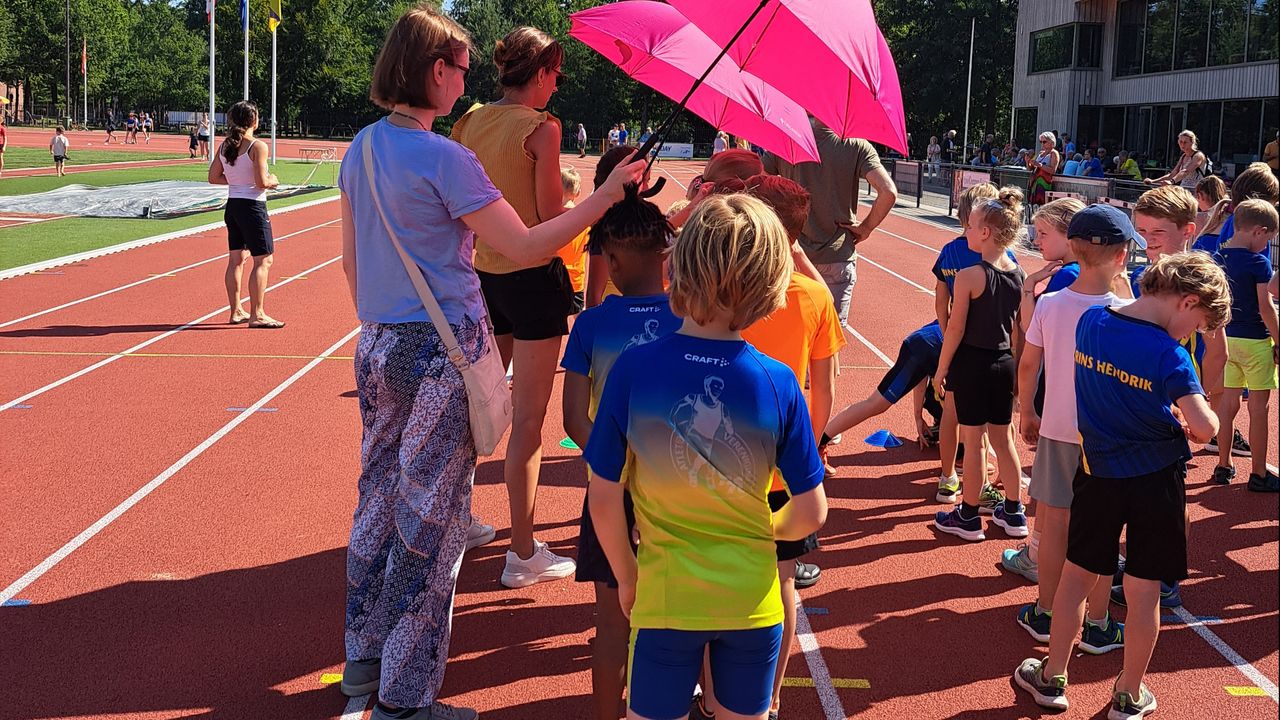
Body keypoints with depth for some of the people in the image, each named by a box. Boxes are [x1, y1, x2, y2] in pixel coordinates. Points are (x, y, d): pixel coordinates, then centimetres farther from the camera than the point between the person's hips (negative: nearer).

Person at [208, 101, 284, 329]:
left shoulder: (225, 146, 6)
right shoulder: (258, 146, -15)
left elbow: (214, 177, 8)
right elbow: (261, 182, -20)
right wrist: (273, 181, 1)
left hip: (232, 206, 8)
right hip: (253, 207, -8)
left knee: (236, 259, 14)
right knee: (263, 260, -1)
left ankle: (236, 311, 21)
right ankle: (256, 315, -1)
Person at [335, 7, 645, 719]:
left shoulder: (361, 151, 7)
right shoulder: (444, 159, -17)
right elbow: (526, 247, -16)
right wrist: (605, 196, -9)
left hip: (378, 347, 8)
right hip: (441, 352, -8)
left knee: (380, 496, 19)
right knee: (431, 515, 2)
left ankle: (363, 658, 32)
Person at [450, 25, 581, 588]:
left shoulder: (469, 123, 5)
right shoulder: (541, 128, -13)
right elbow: (552, 216, -14)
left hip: (482, 274, 7)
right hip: (532, 277, -7)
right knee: (528, 419, -1)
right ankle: (523, 555, 6)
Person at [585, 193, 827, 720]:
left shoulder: (632, 369, -17)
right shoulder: (778, 383, -15)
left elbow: (604, 499, -10)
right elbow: (811, 513, -8)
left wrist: (626, 576, 6)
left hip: (665, 597, -1)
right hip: (752, 598, 1)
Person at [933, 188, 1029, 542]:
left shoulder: (969, 276, -17)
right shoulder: (1019, 275, 0)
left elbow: (955, 330, -14)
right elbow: (1019, 330, 7)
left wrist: (941, 368, -4)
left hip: (972, 363, -6)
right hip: (1004, 363, 6)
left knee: (972, 441, 4)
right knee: (1003, 438, 17)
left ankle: (968, 517, 16)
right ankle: (1013, 513, 26)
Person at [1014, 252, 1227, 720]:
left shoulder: (1090, 321, -5)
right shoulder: (1168, 354, -21)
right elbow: (1205, 426, -27)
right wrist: (1189, 428, -4)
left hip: (1098, 471, 4)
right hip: (1156, 477, -4)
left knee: (1076, 575, 16)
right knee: (1143, 591, 9)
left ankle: (1051, 679, 27)